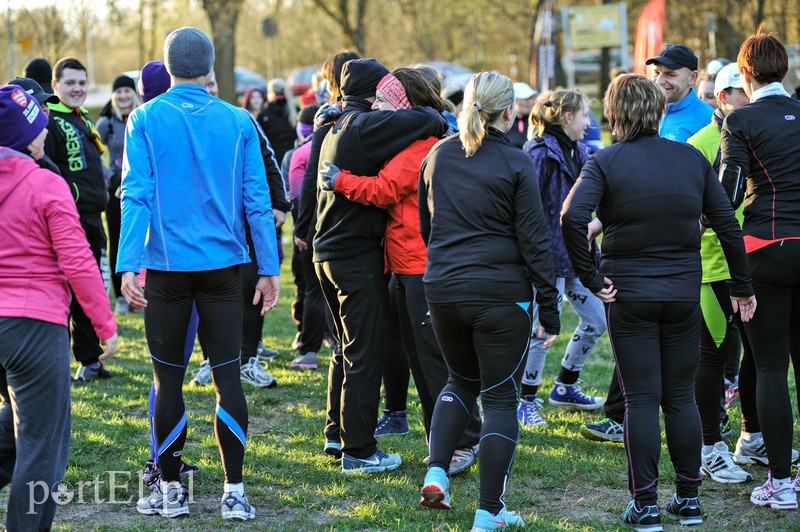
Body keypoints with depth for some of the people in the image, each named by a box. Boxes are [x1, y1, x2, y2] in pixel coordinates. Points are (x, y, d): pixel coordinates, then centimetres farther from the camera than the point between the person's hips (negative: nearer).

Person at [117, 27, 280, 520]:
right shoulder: (238, 121, 2)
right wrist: (269, 268, 5)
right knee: (228, 373, 4)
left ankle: (171, 489, 13)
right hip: (224, 265, 1)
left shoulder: (146, 119, -2)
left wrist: (128, 265, -12)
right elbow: (257, 199, 2)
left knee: (168, 378, 7)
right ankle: (234, 492, 3)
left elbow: (136, 194, -9)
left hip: (168, 266, -1)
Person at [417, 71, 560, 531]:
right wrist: (550, 309, -5)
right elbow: (534, 240, -9)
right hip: (500, 294, -5)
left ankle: (437, 472, 9)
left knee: (462, 378, 26)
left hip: (442, 289, 5)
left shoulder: (438, 156, 6)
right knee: (501, 396, 4)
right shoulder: (515, 164, -9)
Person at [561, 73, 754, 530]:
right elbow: (727, 224, 3)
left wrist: (592, 277, -13)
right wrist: (742, 286, 11)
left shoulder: (605, 162, -7)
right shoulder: (693, 159, 2)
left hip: (629, 295, -3)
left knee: (641, 399, 2)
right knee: (681, 396, 13)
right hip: (684, 294, 3)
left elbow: (573, 217, -22)